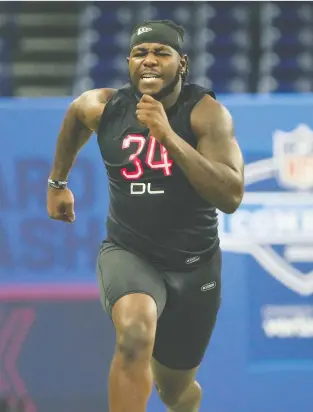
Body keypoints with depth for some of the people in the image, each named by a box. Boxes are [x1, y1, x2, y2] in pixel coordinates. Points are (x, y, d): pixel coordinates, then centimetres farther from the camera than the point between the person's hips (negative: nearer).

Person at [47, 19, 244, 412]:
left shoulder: (206, 112, -18)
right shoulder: (102, 108, -9)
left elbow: (231, 197, -28)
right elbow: (74, 115, 18)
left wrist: (168, 136, -34)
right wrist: (57, 182, 26)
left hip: (194, 264, 0)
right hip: (127, 252, 0)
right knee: (134, 336, -36)